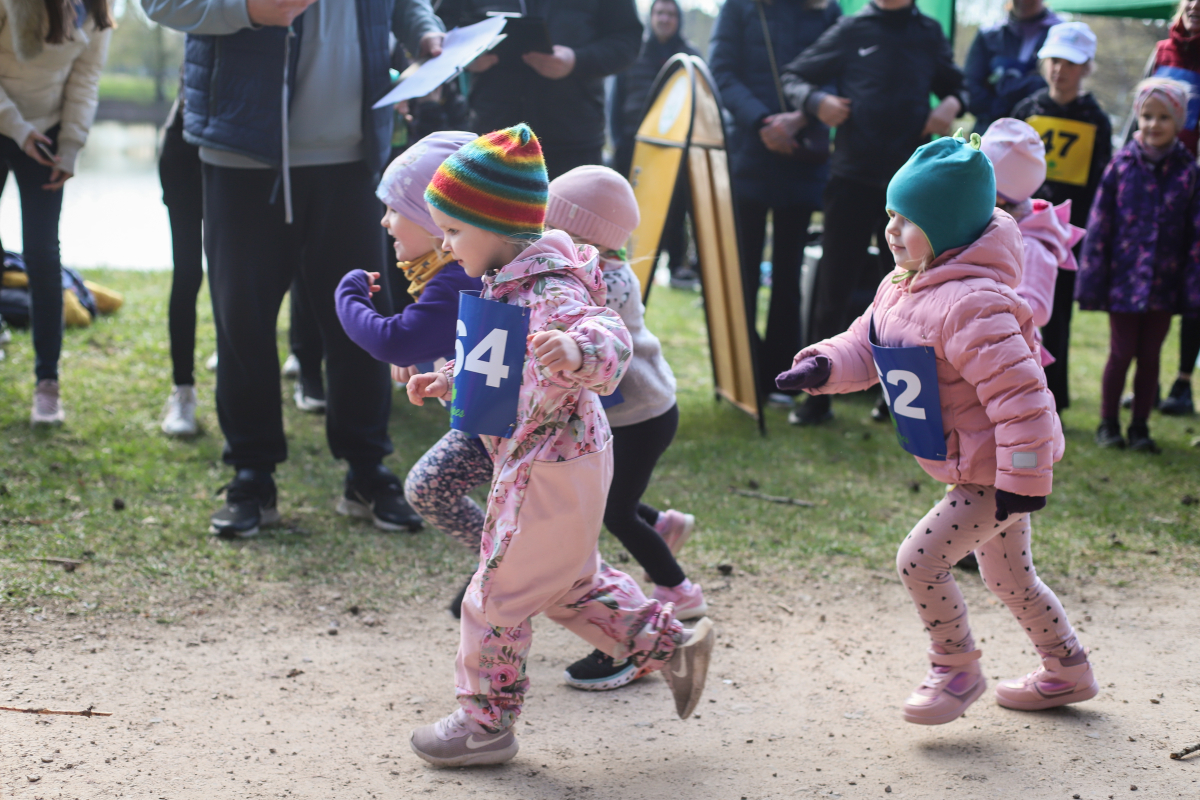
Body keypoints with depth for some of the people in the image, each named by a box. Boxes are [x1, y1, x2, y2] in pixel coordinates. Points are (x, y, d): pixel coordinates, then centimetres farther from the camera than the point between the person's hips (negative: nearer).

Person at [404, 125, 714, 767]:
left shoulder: (549, 292, -26)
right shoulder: (509, 281, 6)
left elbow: (610, 337, -44)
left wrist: (576, 350, -63)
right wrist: (448, 380, 24)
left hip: (550, 472, -10)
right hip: (535, 464, 10)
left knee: (497, 596, 4)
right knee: (569, 580, 23)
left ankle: (486, 723, 19)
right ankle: (670, 645, 31)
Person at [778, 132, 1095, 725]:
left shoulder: (970, 305, -29)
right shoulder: (901, 289, 4)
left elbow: (1018, 394, -31)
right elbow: (867, 344, 11)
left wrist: (1022, 481, -28)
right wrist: (825, 365, -12)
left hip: (994, 474, -10)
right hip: (978, 470, 10)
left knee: (920, 559, -11)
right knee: (1007, 574, 23)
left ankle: (957, 670, 11)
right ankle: (1068, 671, 41)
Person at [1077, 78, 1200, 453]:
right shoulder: (1122, 165, -3)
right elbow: (1099, 224, -1)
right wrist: (1093, 279, -3)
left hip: (1163, 283, 1)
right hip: (1125, 278, -1)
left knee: (1150, 356, 9)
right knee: (1121, 352, 4)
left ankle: (1140, 427, 20)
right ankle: (1108, 424, 19)